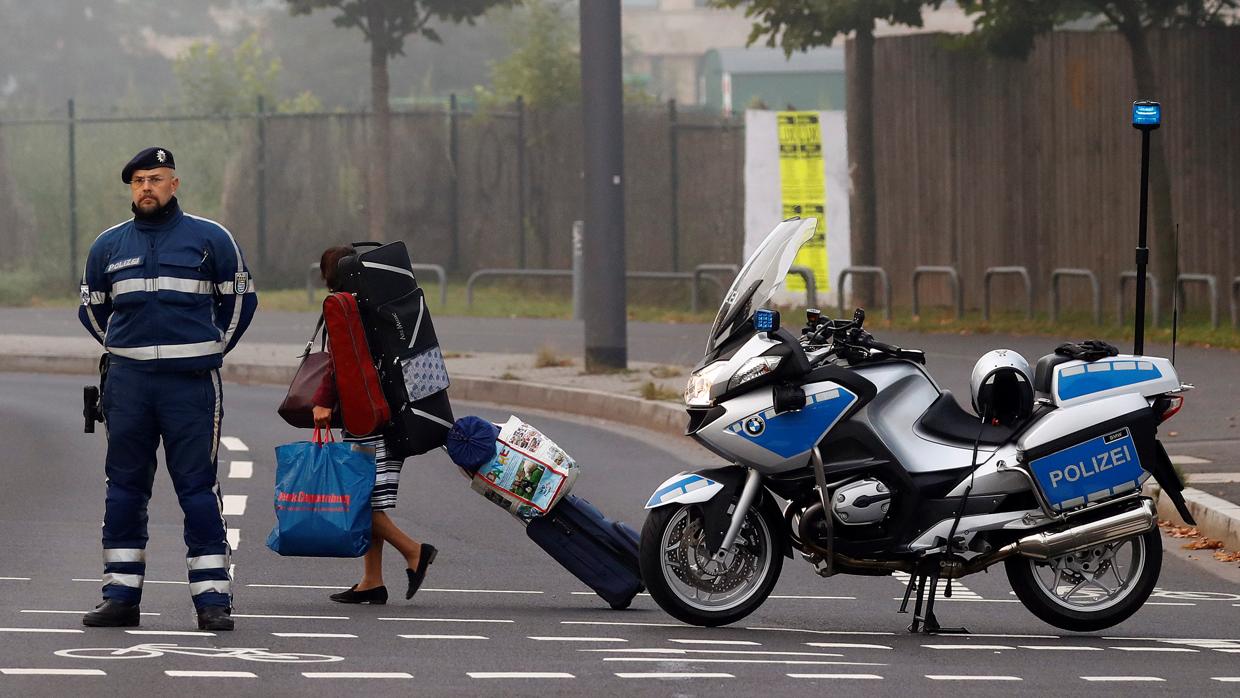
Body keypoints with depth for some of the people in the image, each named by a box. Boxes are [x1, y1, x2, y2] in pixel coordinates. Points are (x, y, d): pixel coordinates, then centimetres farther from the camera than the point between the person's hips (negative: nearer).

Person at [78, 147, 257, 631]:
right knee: (124, 488, 4)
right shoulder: (109, 245, 11)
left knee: (198, 487, -5)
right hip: (128, 382, 3)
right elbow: (91, 308, 24)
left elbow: (241, 298, 13)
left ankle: (212, 597, -4)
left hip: (191, 383, -3)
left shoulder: (210, 239, 3)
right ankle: (121, 595, 8)